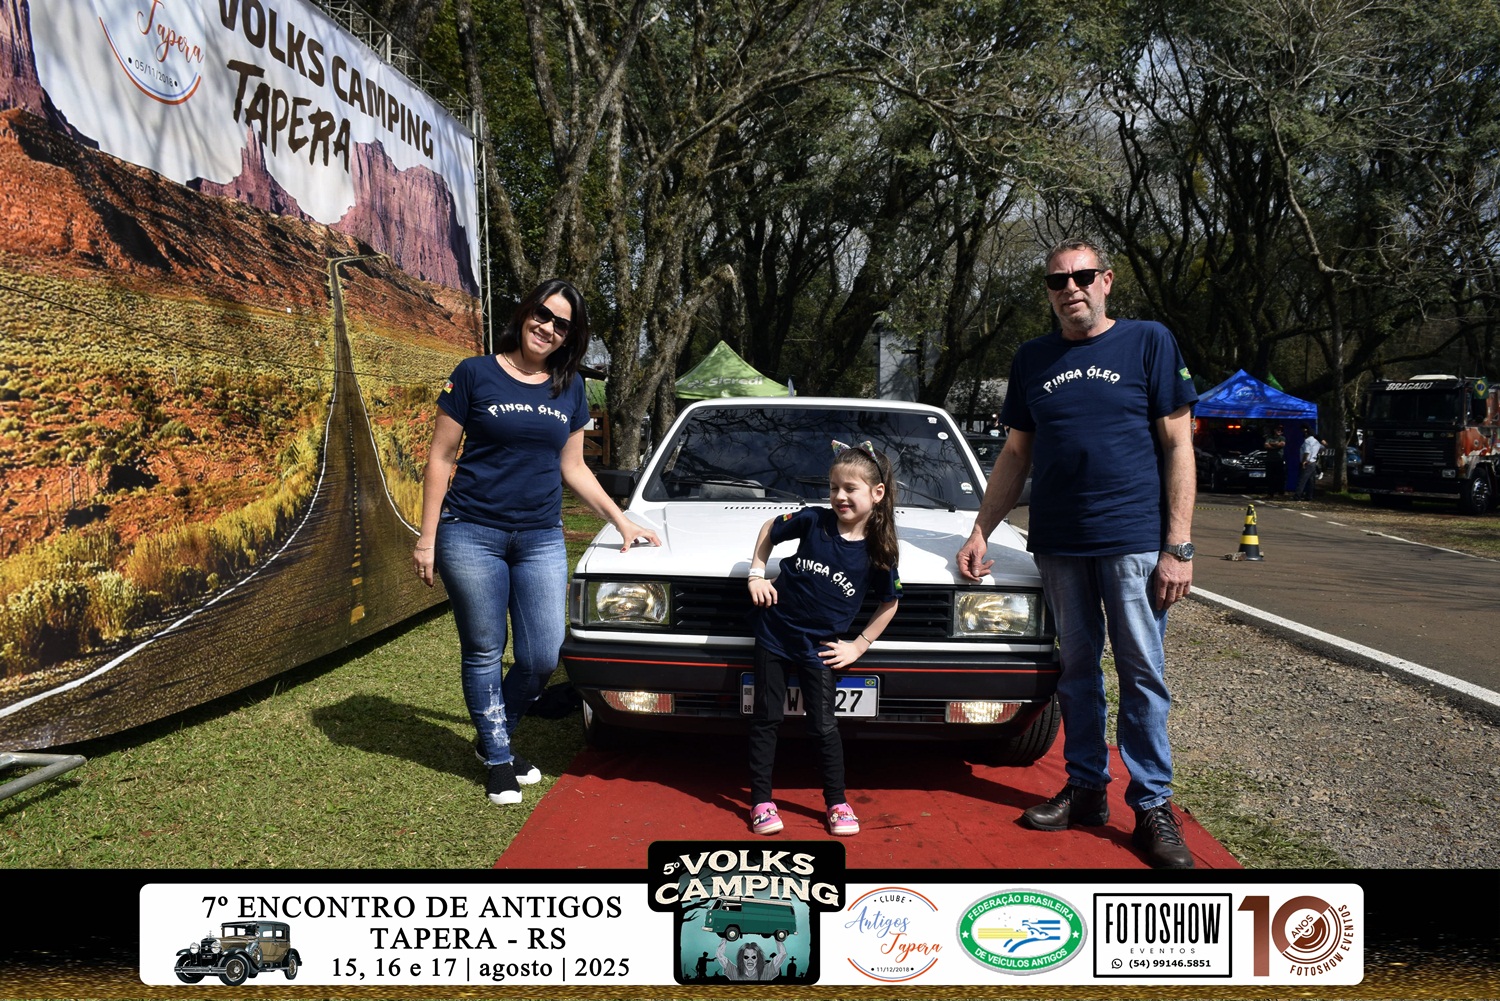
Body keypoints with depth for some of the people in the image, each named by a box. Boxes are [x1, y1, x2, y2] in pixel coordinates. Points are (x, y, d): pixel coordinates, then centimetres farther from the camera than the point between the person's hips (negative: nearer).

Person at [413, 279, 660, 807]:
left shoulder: (570, 389, 9)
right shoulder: (475, 374, -3)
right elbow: (440, 458, -1)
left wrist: (620, 519, 12)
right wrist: (427, 537, -5)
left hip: (540, 539, 4)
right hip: (472, 535, -4)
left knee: (543, 657, 1)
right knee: (483, 653, 5)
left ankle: (491, 736, 26)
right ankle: (498, 760, 21)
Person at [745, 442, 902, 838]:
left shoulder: (878, 552, -10)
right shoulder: (814, 520, -11)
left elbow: (889, 603, 4)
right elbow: (769, 529, 8)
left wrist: (858, 647, 1)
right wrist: (757, 574, -1)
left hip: (818, 647, -1)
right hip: (774, 634, 1)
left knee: (823, 726, 3)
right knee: (766, 719, 6)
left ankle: (837, 803, 18)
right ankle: (761, 802, 16)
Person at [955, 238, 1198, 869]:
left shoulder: (1149, 343, 1)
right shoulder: (1033, 360, 12)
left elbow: (1178, 445, -2)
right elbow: (1015, 455, 17)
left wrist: (1179, 546, -9)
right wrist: (981, 531, 10)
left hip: (1134, 540, -3)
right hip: (1057, 544, 4)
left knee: (1143, 674, 0)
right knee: (1076, 670, 10)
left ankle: (1152, 804, 8)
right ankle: (1086, 788, 21)